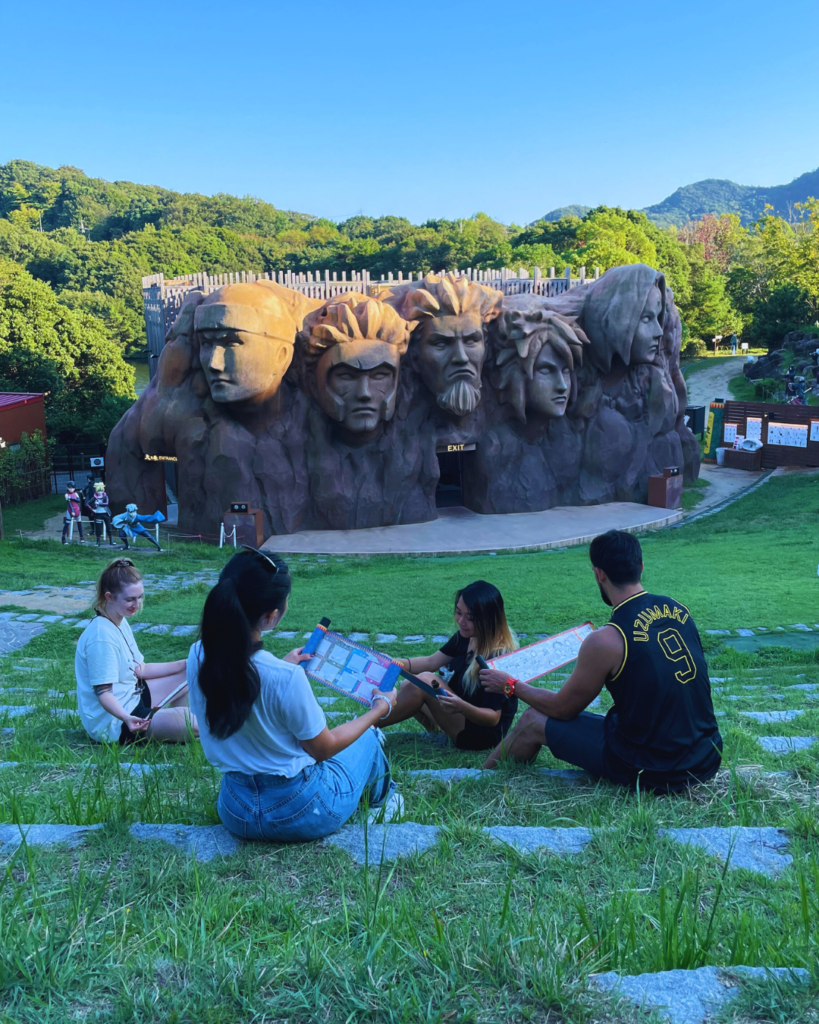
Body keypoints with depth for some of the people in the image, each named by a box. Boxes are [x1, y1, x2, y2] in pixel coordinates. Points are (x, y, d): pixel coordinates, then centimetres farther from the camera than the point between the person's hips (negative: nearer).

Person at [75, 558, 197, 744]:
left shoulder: (120, 622, 6)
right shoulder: (102, 636, -25)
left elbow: (139, 670, 10)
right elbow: (103, 692, -25)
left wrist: (185, 665, 5)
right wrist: (126, 718, -43)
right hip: (113, 723, -10)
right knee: (194, 723, -24)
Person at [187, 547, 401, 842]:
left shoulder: (198, 657, -14)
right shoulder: (286, 677, -32)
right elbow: (324, 748, -15)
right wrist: (380, 708, 0)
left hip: (235, 814, 5)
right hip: (300, 814, -5)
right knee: (367, 736, 24)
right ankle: (381, 801, 54)